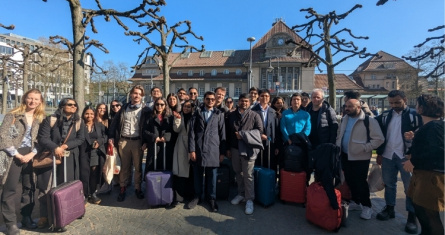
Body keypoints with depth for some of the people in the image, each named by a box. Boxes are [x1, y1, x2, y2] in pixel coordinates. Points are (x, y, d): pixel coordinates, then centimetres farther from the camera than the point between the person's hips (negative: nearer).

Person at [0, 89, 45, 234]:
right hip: (13, 155, -4)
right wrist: (17, 154, -13)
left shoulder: (40, 119, 8)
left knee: (29, 188, 10)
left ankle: (26, 218, 23)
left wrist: (31, 154, -8)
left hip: (30, 155, 4)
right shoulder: (13, 115, -4)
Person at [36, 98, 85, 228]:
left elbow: (81, 139, -3)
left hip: (69, 157, 2)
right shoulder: (50, 120, -6)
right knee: (46, 185, 0)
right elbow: (42, 138, -11)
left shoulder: (78, 122, 0)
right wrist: (55, 147, -25)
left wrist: (65, 146, -16)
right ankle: (44, 215, 11)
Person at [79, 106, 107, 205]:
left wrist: (99, 142, -13)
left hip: (97, 153, 1)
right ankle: (85, 195, 13)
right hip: (84, 153, -1)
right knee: (84, 174, -1)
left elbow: (105, 137, 5)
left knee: (95, 174, 7)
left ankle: (93, 194, 22)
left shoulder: (100, 125, 9)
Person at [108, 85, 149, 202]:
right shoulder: (124, 108, 10)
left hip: (137, 141, -2)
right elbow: (114, 123, 11)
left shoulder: (145, 110, 0)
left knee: (138, 166, 7)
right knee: (124, 166, 10)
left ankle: (138, 188, 20)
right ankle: (123, 189, 22)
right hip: (123, 141, 2)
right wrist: (111, 137, 2)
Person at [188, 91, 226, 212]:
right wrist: (191, 149, -5)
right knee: (197, 174, 11)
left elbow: (222, 134, 5)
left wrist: (222, 152, 2)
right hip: (198, 149, 1)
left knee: (212, 175, 6)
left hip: (213, 150, -1)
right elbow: (191, 131, 2)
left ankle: (212, 198, 23)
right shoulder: (197, 112, 8)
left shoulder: (219, 114, 6)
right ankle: (197, 196, 29)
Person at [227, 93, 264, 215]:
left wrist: (244, 135, -12)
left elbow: (260, 130, -5)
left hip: (248, 148, -4)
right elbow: (228, 133, 12)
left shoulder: (255, 115, 1)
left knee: (248, 175, -1)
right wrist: (228, 148, 10)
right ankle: (241, 194, 31)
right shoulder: (231, 115, 11)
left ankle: (249, 200, 11)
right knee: (238, 173, 14)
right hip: (235, 148, 4)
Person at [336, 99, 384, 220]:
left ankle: (366, 206, 23)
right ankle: (355, 202, 35)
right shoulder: (344, 119, 6)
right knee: (350, 180, 16)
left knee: (360, 182, 3)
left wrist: (364, 148, -19)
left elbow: (379, 139, -15)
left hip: (360, 158, -6)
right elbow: (339, 135, 17)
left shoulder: (369, 121, -14)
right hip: (345, 156, 6)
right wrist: (337, 146, 7)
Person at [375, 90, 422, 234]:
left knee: (410, 187, 6)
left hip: (406, 156, -3)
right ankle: (389, 209, 29)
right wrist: (379, 153, 9)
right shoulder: (385, 115, 5)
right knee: (389, 184, 14)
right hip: (387, 156, 4)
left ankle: (412, 216, 19)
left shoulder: (414, 115, -5)